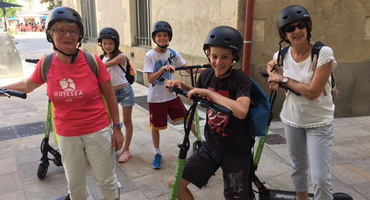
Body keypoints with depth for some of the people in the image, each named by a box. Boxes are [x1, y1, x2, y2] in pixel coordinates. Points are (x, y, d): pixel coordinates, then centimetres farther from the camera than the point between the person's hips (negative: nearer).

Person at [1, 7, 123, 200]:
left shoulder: (93, 61, -15)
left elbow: (110, 95, -5)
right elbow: (26, 86, 13)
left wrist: (117, 128, -3)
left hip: (98, 132, -3)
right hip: (66, 136, 3)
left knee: (106, 180, 14)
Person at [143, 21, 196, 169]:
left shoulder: (173, 54, -2)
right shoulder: (150, 55, -13)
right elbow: (150, 79, -19)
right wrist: (163, 69, -33)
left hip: (172, 95, 3)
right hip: (156, 98, -3)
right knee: (155, 126, 10)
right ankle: (157, 153, 29)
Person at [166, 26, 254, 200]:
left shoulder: (241, 79, -19)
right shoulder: (206, 75, -4)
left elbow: (241, 111, -39)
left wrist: (207, 92, -33)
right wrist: (183, 86, -1)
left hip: (236, 151, -5)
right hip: (211, 146, 5)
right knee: (175, 184, 6)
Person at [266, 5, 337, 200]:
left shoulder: (324, 53, -20)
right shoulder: (282, 54, -7)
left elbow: (312, 92, -26)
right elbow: (271, 65, 18)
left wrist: (284, 79, -18)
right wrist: (273, 76, -3)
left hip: (319, 123, -4)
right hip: (292, 119, 5)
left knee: (320, 178, -7)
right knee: (298, 168, 21)